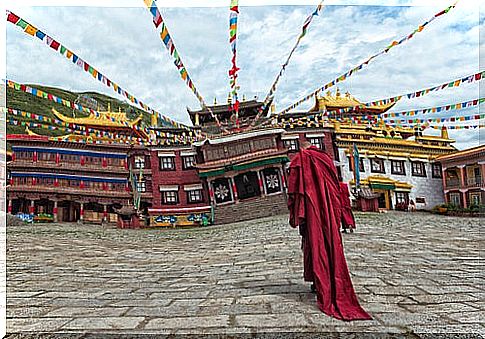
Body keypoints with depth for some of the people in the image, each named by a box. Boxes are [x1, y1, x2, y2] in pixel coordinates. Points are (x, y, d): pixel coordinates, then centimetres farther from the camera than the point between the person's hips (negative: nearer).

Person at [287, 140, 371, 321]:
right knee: (331, 244, 7)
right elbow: (336, 186, 11)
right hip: (328, 210, 3)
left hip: (310, 209, -3)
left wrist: (294, 214, -3)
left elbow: (293, 190, -5)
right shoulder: (325, 158, 13)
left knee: (314, 244, 3)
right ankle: (336, 285, 11)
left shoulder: (298, 161, 3)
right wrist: (336, 211, 15)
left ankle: (319, 284, 7)